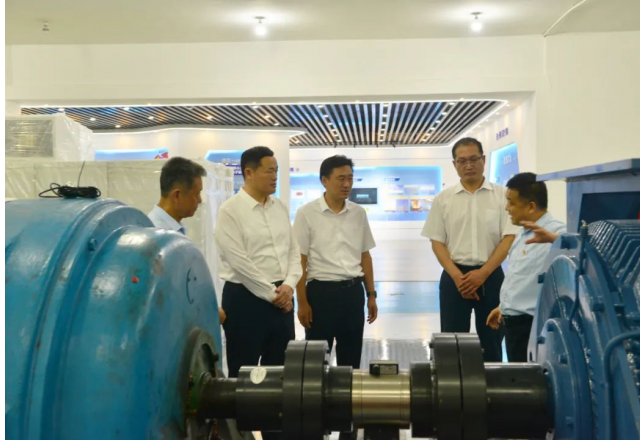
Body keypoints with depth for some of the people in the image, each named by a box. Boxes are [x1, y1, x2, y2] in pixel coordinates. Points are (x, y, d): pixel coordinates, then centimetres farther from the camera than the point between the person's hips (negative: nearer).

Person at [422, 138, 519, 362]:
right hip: (455, 276, 1)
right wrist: (457, 277, -10)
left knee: (491, 341, 7)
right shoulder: (443, 199, 4)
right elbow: (437, 242, 2)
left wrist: (483, 273, -13)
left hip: (491, 276, 0)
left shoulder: (502, 195, 0)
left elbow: (509, 238, -4)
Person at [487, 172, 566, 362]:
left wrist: (552, 238, -55)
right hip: (515, 322, 9)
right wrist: (504, 307, 26)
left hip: (531, 325, -9)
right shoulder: (525, 234, 12)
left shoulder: (554, 231, -18)